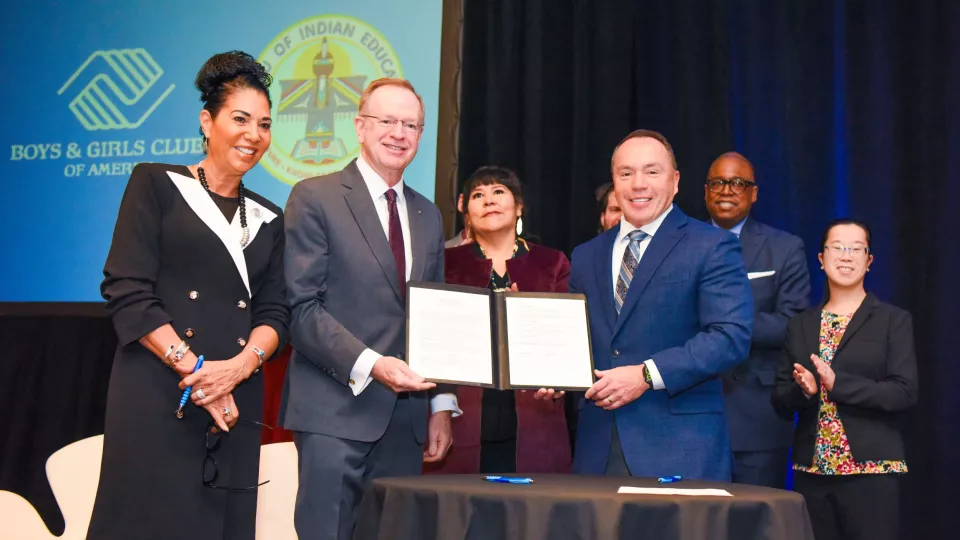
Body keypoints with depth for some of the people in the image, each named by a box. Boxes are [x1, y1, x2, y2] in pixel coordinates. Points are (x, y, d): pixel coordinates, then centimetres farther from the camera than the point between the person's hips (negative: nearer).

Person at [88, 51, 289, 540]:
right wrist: (192, 368, -13)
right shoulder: (156, 184, 3)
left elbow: (274, 312, 10)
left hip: (236, 403, 4)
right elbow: (126, 291, -6)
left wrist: (240, 365, -11)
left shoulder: (268, 219, 15)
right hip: (156, 396, -4)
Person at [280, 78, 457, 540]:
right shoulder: (316, 198, -3)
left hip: (406, 415, 6)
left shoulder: (427, 215, 16)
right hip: (336, 412, -5)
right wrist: (371, 365, -20)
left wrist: (441, 403, 9)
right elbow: (301, 308, -10)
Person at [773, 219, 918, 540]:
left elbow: (905, 393, -10)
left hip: (872, 470, -3)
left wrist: (836, 383, -17)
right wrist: (803, 390, -13)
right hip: (811, 471, 3)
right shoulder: (800, 326, 11)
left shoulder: (894, 321, 1)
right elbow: (781, 401, 9)